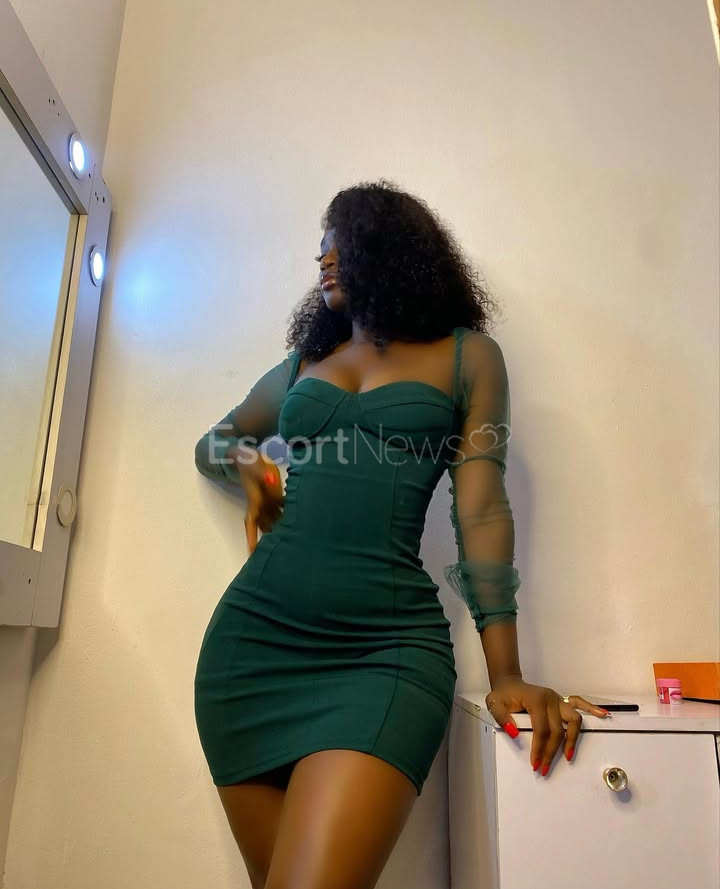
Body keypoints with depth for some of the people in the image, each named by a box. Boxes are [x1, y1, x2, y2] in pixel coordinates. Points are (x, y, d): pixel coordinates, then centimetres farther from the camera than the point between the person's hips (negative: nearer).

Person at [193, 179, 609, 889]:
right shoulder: (302, 364, 19)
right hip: (256, 632, 4)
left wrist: (505, 672, -7)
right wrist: (244, 463, 9)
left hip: (387, 644, -3)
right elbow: (211, 443, 33)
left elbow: (481, 509, 1)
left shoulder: (467, 355, 10)